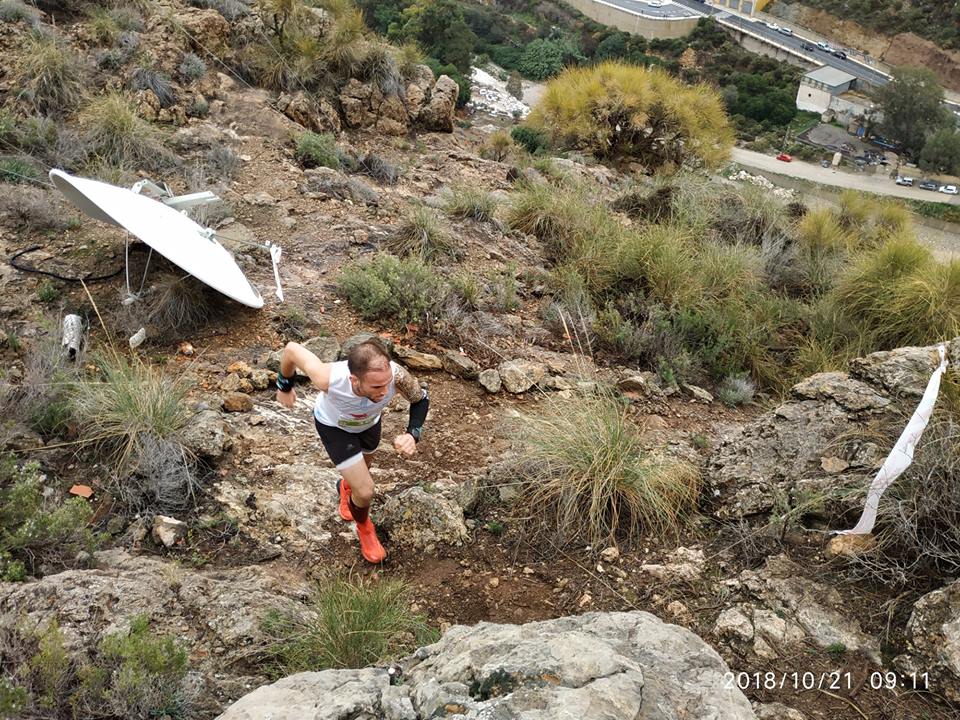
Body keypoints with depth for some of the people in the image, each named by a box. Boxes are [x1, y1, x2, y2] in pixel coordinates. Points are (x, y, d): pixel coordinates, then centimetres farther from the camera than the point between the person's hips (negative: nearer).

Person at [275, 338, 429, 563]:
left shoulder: (396, 375, -43)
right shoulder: (329, 379, -47)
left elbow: (421, 399, -20)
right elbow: (292, 349, -29)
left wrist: (413, 434, -38)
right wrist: (284, 387, -9)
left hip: (369, 421, 3)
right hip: (334, 425, -3)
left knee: (362, 469, 31)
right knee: (365, 492, -8)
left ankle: (346, 487, 68)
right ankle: (364, 529, 27)